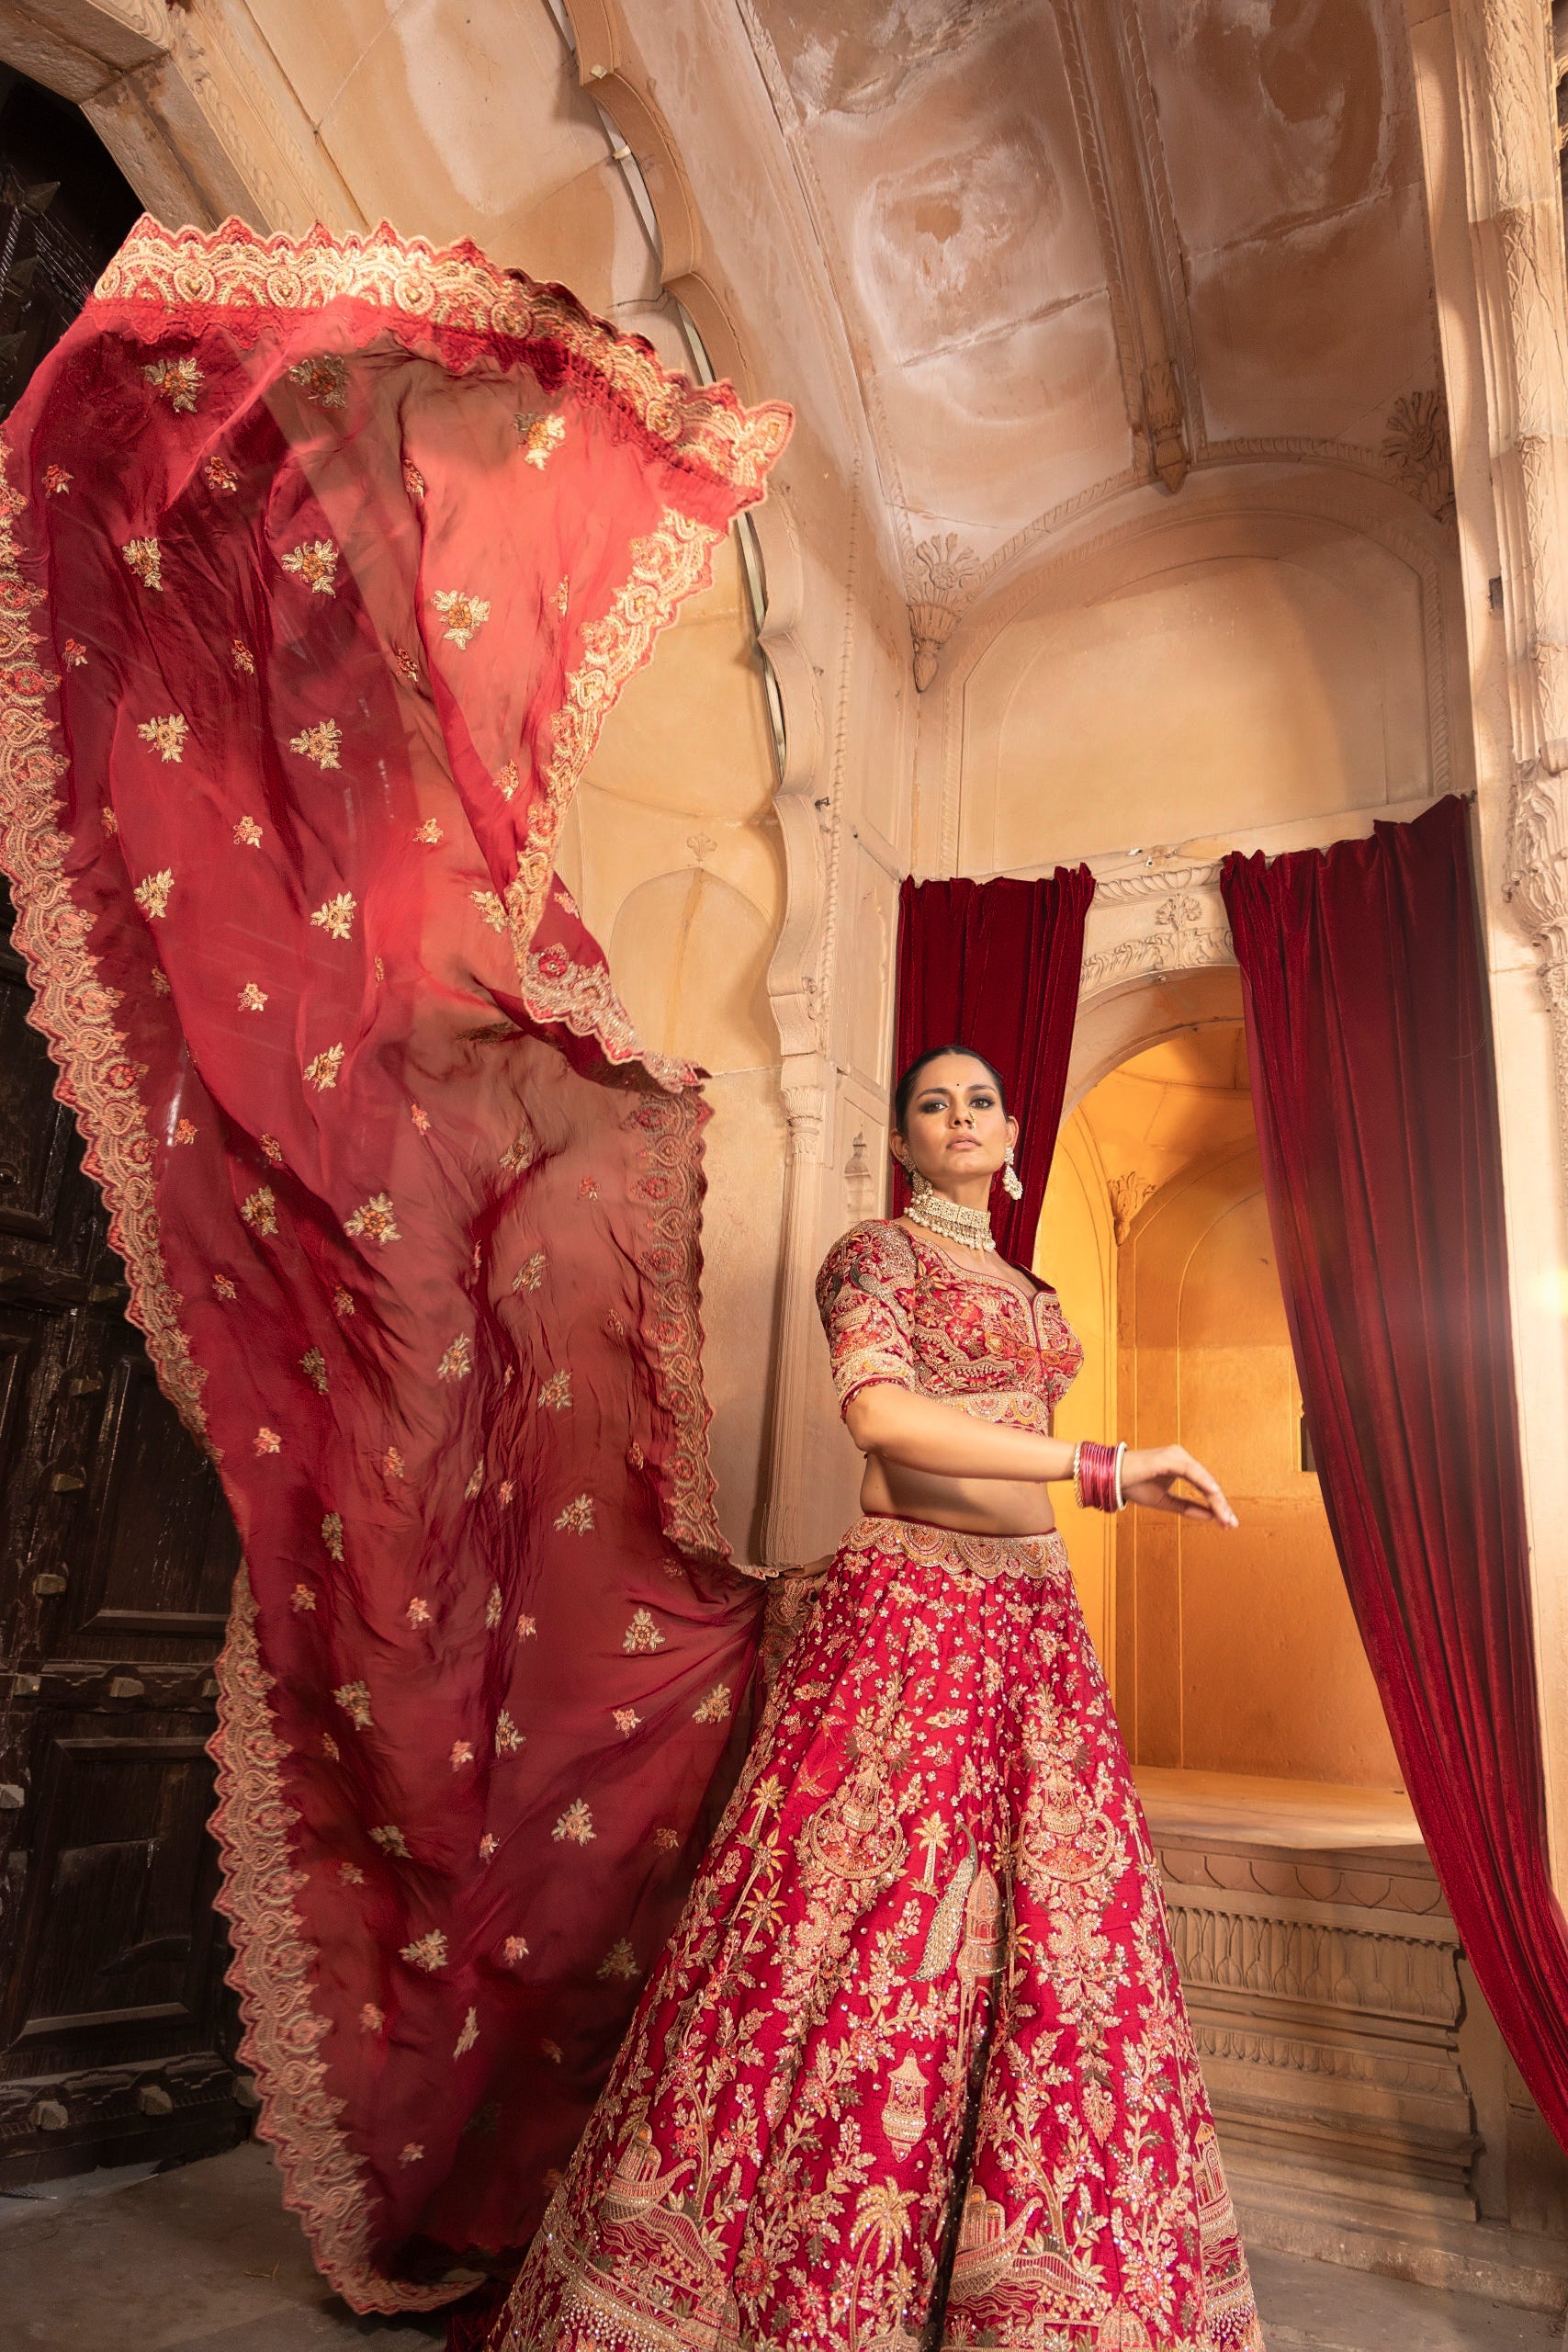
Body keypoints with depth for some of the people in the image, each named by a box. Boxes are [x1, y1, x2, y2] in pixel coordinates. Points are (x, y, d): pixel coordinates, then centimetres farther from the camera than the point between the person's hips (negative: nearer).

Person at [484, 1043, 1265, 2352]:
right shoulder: (875, 1252, -3)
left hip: (1035, 1620, 7)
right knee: (861, 1921, -7)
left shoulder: (1021, 1288, 20)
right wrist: (1099, 1470, -24)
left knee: (1052, 1943, 7)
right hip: (904, 1609, -7)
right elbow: (879, 1409, -21)